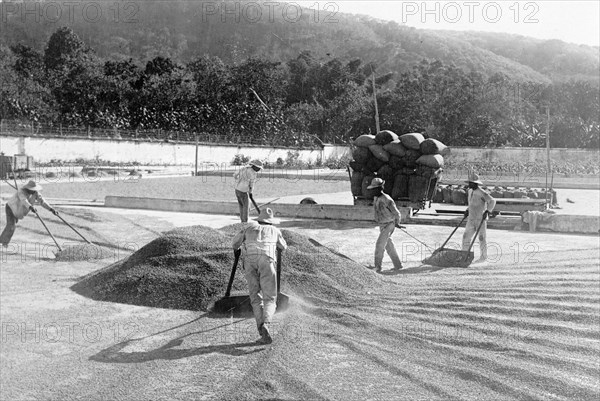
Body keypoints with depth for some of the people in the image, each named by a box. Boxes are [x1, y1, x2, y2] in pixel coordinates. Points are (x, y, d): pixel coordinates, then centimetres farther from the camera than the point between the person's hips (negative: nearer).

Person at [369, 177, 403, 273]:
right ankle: (398, 265, 27)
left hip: (388, 225, -9)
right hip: (381, 225, 9)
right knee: (389, 246, 15)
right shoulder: (376, 198, 3)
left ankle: (377, 267, -9)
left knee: (379, 245, -14)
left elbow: (397, 213, -14)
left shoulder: (387, 199, -23)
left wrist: (397, 223, 2)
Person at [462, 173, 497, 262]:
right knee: (466, 236, 0)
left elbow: (492, 201, -15)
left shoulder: (482, 193, -16)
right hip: (471, 219, 7)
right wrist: (467, 210, 15)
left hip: (481, 219, -7)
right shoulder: (470, 191, 9)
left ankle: (484, 256, 16)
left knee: (482, 238, 3)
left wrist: (487, 211, -25)